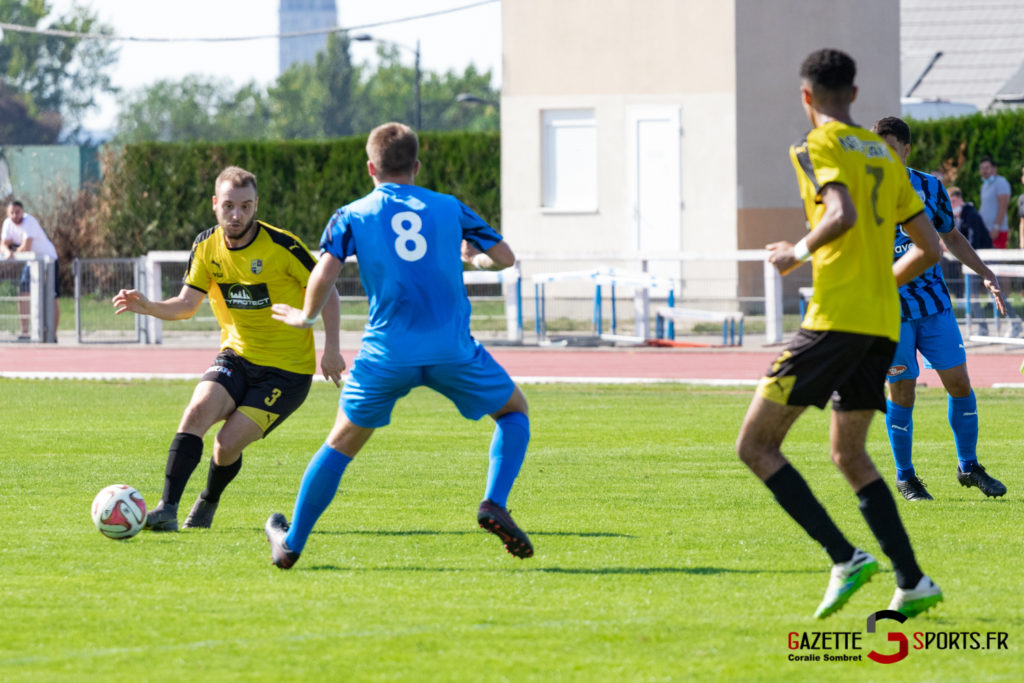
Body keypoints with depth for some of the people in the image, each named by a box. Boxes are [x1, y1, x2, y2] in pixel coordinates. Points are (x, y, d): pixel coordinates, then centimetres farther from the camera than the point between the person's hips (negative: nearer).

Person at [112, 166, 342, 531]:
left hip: (287, 369, -4)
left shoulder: (282, 246, -16)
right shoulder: (206, 246, -2)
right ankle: (167, 510, -24)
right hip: (237, 356, 4)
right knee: (198, 410, -24)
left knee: (227, 446, -14)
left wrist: (331, 347, -12)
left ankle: (208, 503, 19)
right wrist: (147, 306, -18)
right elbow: (186, 305, 1)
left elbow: (326, 291, -6)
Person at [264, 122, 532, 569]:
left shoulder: (352, 216, 8)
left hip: (387, 355, 0)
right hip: (452, 348, 0)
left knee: (341, 444, 16)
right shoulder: (449, 208, 12)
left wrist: (305, 316, 13)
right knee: (514, 411, 22)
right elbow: (505, 257, 16)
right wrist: (473, 258, 38)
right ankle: (494, 504, 0)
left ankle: (290, 544, 21)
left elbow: (325, 273, -6)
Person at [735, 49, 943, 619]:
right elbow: (930, 249, 17)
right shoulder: (884, 156, 18)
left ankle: (846, 559, -14)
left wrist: (799, 253, -7)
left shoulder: (817, 148, -3)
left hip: (836, 319, -8)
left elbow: (843, 213, -23)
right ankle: (912, 582, 5)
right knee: (850, 454, 18)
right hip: (883, 323, 8)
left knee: (756, 445, -2)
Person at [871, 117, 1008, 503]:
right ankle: (905, 478, 13)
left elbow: (951, 238, 19)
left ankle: (968, 467, 17)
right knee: (902, 391, -2)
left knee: (959, 382, 1)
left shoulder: (930, 188, 4)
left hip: (934, 303, 3)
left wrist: (986, 275, 13)